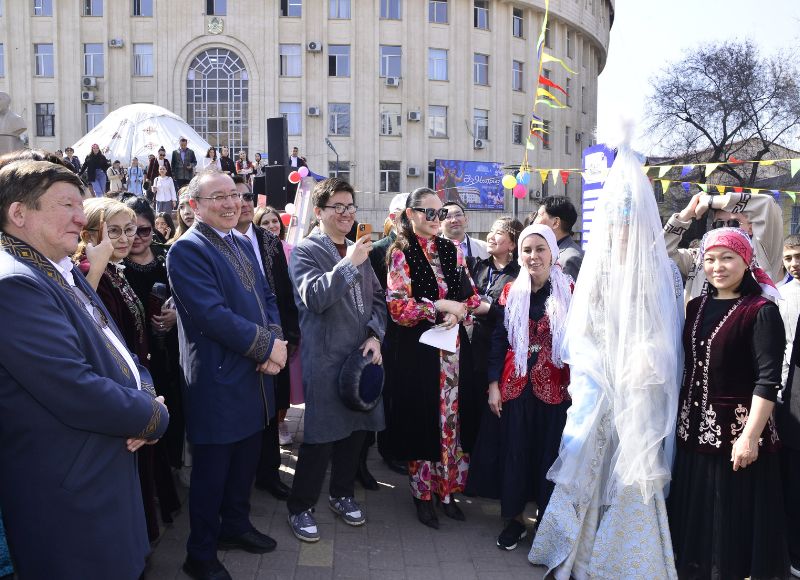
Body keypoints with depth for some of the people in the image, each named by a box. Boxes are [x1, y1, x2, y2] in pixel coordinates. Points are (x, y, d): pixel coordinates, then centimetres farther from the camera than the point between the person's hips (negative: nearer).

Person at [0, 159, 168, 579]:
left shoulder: (65, 274, 11)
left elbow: (117, 350, 14)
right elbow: (77, 393, -29)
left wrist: (146, 398, -7)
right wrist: (154, 418, -13)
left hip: (107, 476, 9)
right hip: (70, 496, -9)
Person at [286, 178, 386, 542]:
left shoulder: (359, 250, 11)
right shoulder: (305, 251, -7)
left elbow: (377, 298, 12)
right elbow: (314, 297, -22)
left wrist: (375, 335, -2)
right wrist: (349, 263, -24)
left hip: (363, 355, 6)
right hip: (326, 359, -6)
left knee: (355, 429, 16)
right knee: (320, 435, 0)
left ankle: (342, 493, 35)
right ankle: (301, 507, 18)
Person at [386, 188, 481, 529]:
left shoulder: (452, 251, 9)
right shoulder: (401, 254, -5)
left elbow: (472, 296, 10)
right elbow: (397, 307, -12)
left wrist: (460, 311, -10)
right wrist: (440, 306, -17)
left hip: (455, 347, 5)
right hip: (419, 349, -4)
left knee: (455, 417, 8)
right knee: (423, 419, 3)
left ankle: (448, 489, 24)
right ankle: (423, 494, 20)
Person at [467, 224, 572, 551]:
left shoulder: (568, 291, -3)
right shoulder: (511, 291, 3)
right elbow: (499, 339, 5)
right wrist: (493, 384, 1)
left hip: (553, 386, -2)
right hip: (514, 385, 2)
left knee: (549, 452, 8)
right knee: (514, 450, 9)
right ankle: (514, 518, 25)